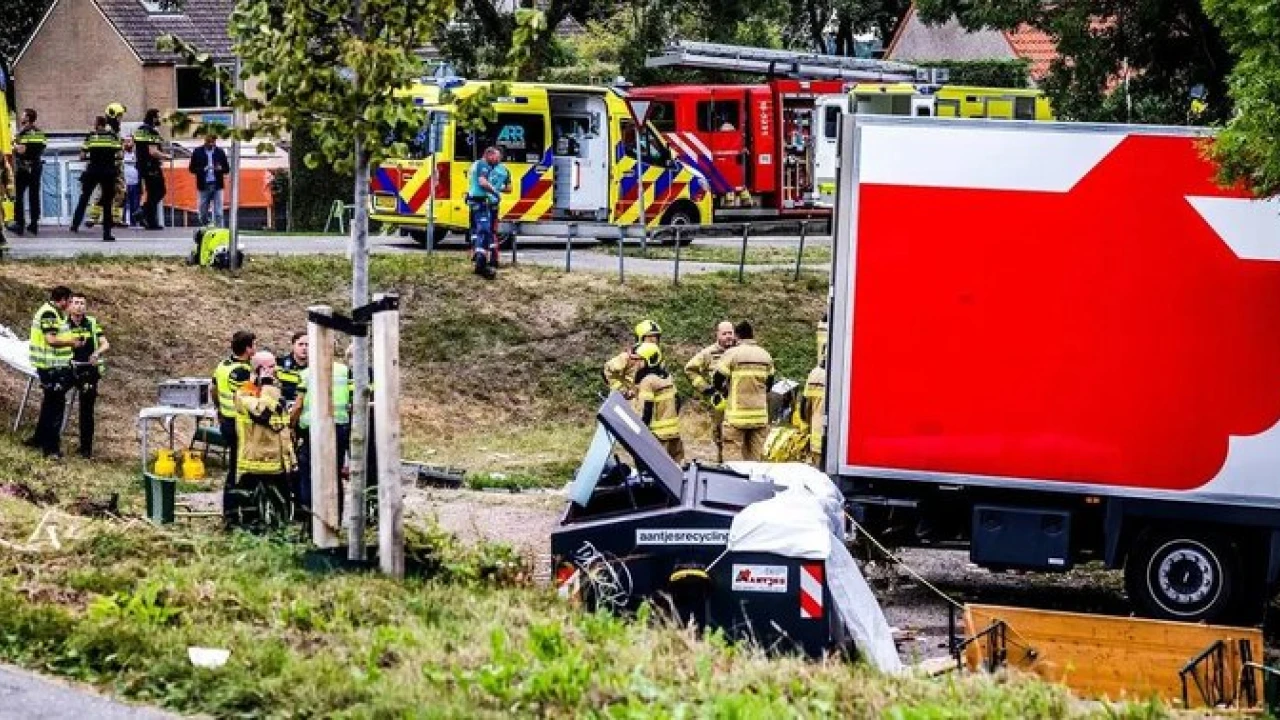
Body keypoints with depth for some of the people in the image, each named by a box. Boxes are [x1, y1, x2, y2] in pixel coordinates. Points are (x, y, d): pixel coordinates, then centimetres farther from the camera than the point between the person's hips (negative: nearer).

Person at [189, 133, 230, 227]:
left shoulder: (220, 152, 5)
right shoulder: (198, 153, 2)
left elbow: (227, 169, 8)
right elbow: (192, 168, 2)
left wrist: (220, 169, -15)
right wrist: (203, 169, -16)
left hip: (217, 185, 0)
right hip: (204, 186, 0)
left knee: (218, 212, -3)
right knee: (203, 212, 7)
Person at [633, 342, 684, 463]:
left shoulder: (647, 380, -15)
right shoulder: (667, 376, 11)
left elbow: (645, 410, -19)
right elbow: (677, 400, 17)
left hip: (658, 433, -9)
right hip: (674, 431, 9)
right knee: (677, 461, 13)